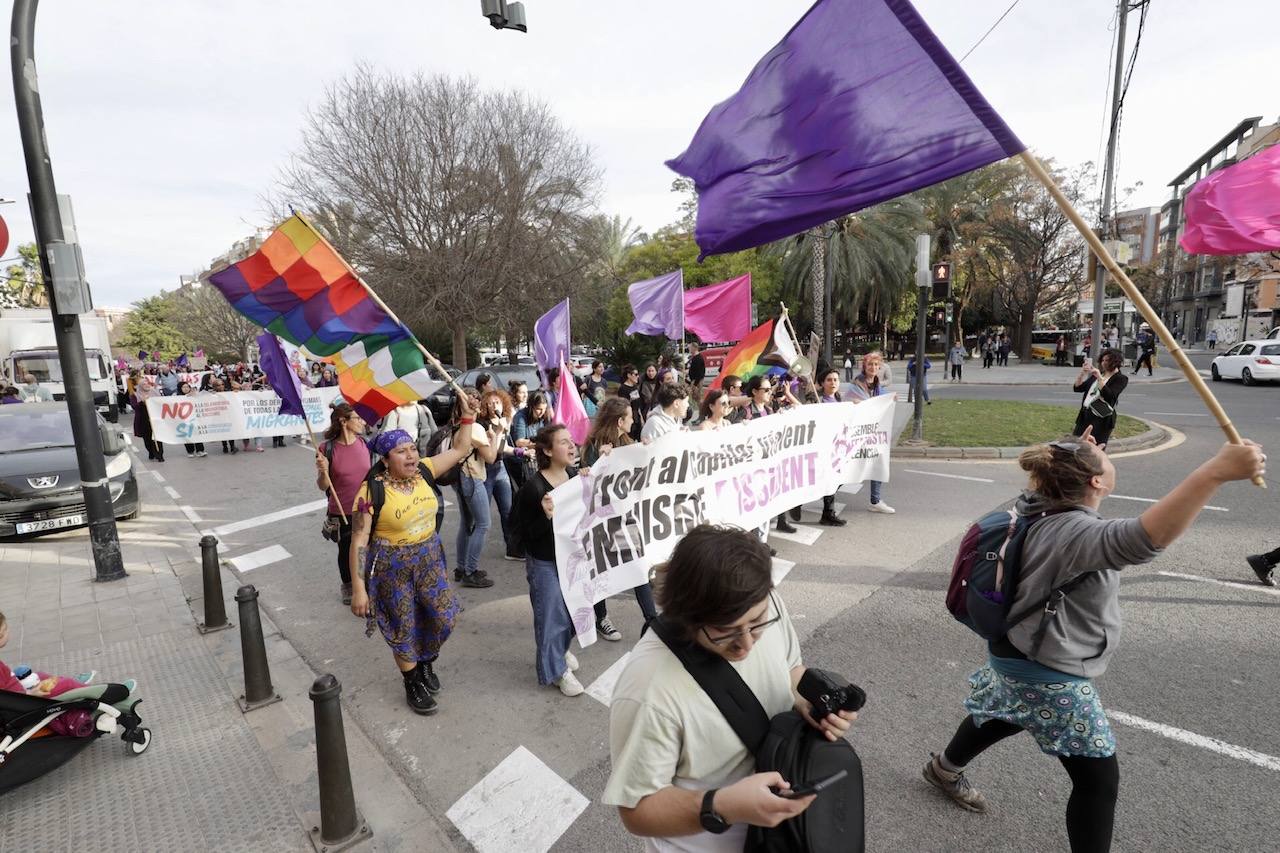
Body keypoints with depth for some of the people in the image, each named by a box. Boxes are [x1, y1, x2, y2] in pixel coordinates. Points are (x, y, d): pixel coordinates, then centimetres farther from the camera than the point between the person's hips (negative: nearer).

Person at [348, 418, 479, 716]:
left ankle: (426, 664, 43)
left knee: (443, 617, 12)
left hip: (430, 559, 5)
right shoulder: (372, 490, -21)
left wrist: (467, 416, -10)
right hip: (393, 567, -5)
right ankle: (413, 686, 35)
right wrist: (358, 589, -17)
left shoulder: (423, 470, -7)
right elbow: (359, 541, -17)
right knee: (404, 627, 11)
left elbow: (461, 450, 2)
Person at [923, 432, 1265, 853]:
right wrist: (1217, 470, -56)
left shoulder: (1044, 510, -5)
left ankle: (944, 769, 58)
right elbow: (1143, 539, -54)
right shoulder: (1076, 532, -33)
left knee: (1002, 719, 34)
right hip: (1049, 676, -10)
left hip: (1020, 656, 10)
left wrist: (1077, 455, 10)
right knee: (1098, 780, 5)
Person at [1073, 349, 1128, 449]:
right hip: (1085, 414, 6)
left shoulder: (1120, 378, -1)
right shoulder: (1097, 374, 17)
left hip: (1102, 419, -6)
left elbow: (1109, 396, -17)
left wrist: (1099, 378, -21)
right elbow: (1077, 388, 11)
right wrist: (1082, 373, -4)